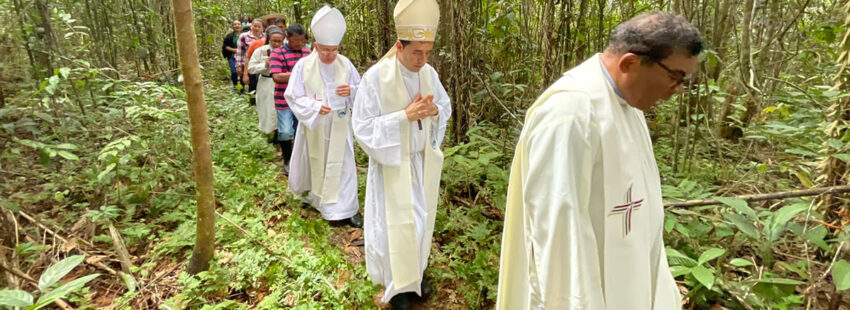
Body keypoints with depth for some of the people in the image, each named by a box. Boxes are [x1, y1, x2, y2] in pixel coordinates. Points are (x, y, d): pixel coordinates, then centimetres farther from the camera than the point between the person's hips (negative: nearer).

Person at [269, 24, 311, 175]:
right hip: (285, 101, -4)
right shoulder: (278, 53, -8)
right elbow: (276, 77, -18)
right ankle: (287, 161, 15)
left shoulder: (307, 52, 7)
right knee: (285, 132, -8)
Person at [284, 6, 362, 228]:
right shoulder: (303, 65, -12)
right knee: (314, 161, 17)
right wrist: (315, 106, -27)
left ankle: (345, 208, 12)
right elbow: (293, 97, -10)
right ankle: (313, 194, 43)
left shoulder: (346, 64, -6)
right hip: (313, 125, -1)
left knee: (342, 165, 3)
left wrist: (351, 91, -24)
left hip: (338, 126, 1)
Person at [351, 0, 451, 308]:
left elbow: (446, 107, 9)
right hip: (392, 165, -5)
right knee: (396, 225, 6)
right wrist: (405, 115, -27)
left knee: (421, 220, 18)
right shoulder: (375, 77, -20)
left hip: (424, 163, 5)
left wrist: (434, 111, -15)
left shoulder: (429, 73, -4)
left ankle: (416, 273, 40)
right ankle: (399, 284, 28)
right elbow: (363, 127, -18)